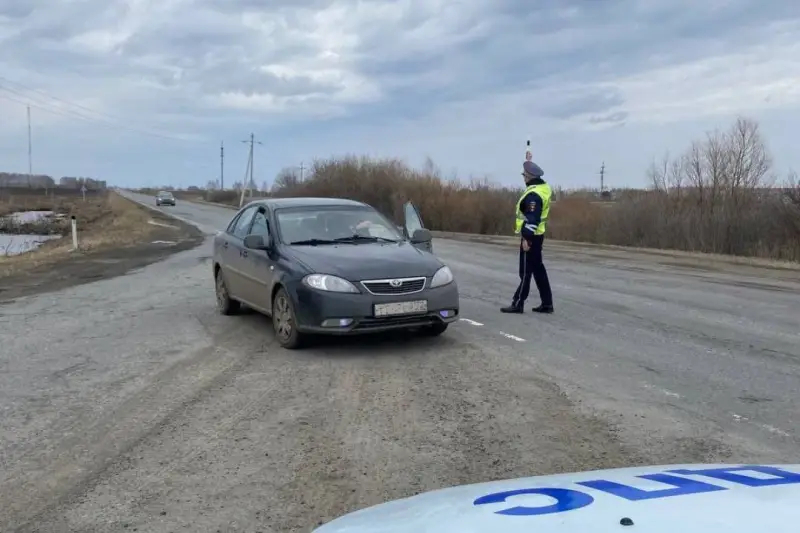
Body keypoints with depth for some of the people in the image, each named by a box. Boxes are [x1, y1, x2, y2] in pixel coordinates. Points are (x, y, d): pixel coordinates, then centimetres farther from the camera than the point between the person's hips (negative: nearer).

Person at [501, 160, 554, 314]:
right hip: (537, 234, 10)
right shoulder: (544, 187, 6)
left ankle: (518, 304, 3)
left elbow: (532, 219, -25)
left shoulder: (533, 194, -21)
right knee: (538, 269, 13)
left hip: (530, 237, -10)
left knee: (526, 271, -3)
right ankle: (546, 303, 17)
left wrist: (526, 238, -23)